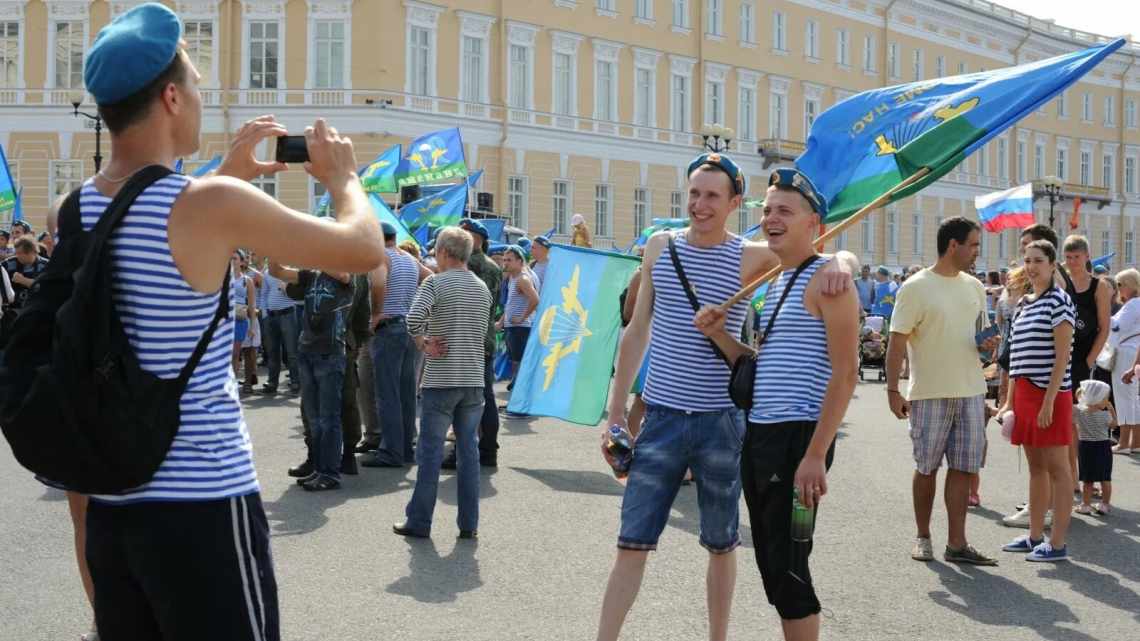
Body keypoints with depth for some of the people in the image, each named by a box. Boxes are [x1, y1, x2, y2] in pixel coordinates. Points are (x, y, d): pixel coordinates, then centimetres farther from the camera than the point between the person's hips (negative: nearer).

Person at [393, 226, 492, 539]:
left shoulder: (435, 283, -8)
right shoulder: (483, 288, 11)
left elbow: (414, 318, -24)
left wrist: (425, 343, -7)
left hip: (441, 380, -5)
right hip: (474, 380, 5)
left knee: (430, 450, 3)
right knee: (469, 450, 9)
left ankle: (419, 521, 9)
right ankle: (469, 524, 11)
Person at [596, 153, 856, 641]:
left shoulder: (752, 257, -4)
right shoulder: (659, 246, 4)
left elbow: (843, 260, -4)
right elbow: (637, 331, 9)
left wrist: (839, 263, -30)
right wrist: (615, 413, 7)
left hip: (721, 421, -1)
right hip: (661, 417, 1)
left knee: (721, 545, 12)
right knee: (632, 542, 1)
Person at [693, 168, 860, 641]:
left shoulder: (826, 280, -10)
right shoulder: (770, 280, 16)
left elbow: (845, 373, -16)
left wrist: (816, 455, -21)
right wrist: (718, 334, 1)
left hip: (798, 437, -9)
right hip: (759, 434, 9)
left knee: (787, 564, -4)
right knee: (769, 561, 14)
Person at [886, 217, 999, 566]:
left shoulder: (974, 286, 10)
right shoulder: (916, 287, -8)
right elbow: (897, 341, -9)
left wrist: (988, 343, -3)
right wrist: (892, 389, -14)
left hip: (971, 391, 5)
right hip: (929, 393, -5)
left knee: (964, 466, 4)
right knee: (926, 468, 5)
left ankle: (957, 543, 10)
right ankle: (922, 537, 20)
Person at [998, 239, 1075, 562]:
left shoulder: (1059, 301, -8)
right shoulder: (1023, 303, 15)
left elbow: (1062, 355, -13)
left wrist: (1049, 401, -18)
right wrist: (1010, 401, 15)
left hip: (1051, 393, -7)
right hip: (1025, 393, 7)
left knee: (1056, 466, -2)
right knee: (1035, 466, 13)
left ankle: (1058, 543, 2)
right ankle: (1035, 536, 20)